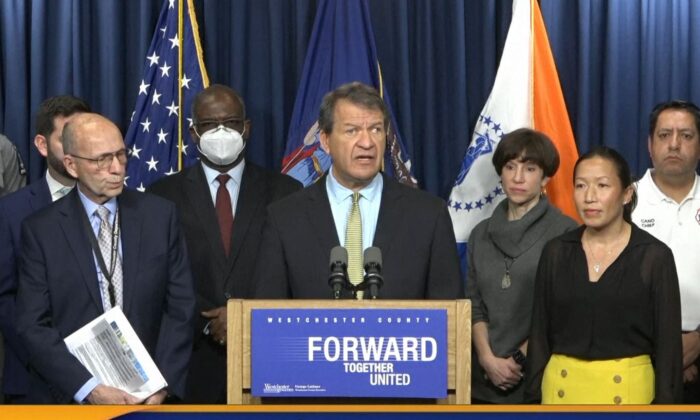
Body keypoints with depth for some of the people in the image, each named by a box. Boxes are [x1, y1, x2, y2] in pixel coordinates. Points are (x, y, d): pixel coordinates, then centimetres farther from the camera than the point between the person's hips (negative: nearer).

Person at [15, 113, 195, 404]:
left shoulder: (159, 214, 0)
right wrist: (89, 388, -18)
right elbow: (33, 325, -7)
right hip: (67, 395, -1)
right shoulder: (41, 229, -5)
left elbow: (180, 307, 0)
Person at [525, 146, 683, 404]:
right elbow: (540, 333, 8)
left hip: (627, 391, -2)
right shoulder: (556, 252, 5)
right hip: (563, 390, 3)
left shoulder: (654, 256, -3)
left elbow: (668, 342, -2)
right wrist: (534, 398, 4)